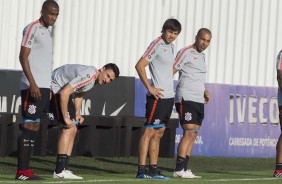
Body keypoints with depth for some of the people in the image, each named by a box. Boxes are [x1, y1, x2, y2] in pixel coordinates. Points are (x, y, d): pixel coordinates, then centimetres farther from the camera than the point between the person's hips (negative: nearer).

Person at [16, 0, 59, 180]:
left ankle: (26, 170, 8)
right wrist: (32, 83, -20)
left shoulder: (47, 32, 20)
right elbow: (23, 57, -13)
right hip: (33, 86, -9)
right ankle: (22, 171, -11)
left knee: (34, 127, 7)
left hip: (44, 86, 9)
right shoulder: (32, 29, -7)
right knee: (29, 126, -10)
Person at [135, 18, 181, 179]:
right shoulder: (157, 45, -11)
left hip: (169, 96, 9)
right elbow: (139, 66, -17)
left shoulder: (171, 47, 16)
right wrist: (150, 88, -18)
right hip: (158, 95, -9)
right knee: (150, 131, -10)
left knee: (159, 133, 10)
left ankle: (153, 169, 14)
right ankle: (141, 170, -11)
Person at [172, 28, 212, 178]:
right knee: (189, 133, -14)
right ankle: (179, 169, -15)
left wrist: (204, 90, 15)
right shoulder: (186, 52, -5)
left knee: (193, 135, 6)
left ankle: (184, 169, 7)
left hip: (199, 101, 9)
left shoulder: (201, 56, 21)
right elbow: (171, 71, -10)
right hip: (186, 98, -9)